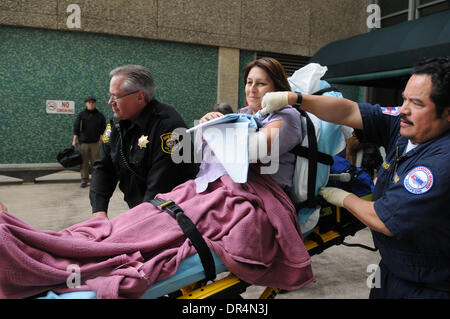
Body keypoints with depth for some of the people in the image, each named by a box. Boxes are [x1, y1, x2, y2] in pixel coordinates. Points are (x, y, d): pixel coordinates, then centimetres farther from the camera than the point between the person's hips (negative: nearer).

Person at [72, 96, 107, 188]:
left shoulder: (99, 115, 8)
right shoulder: (81, 114, 6)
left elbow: (103, 127, 16)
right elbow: (76, 127, 5)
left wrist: (101, 135, 5)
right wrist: (74, 140, 1)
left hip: (95, 142, 0)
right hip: (83, 142, 0)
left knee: (95, 162, 0)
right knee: (84, 162, 3)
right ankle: (84, 180, 11)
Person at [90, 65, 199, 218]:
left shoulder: (167, 125, -24)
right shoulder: (116, 122, 3)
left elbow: (161, 187, -26)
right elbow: (103, 168, 4)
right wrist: (99, 211, -9)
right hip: (136, 210, 7)